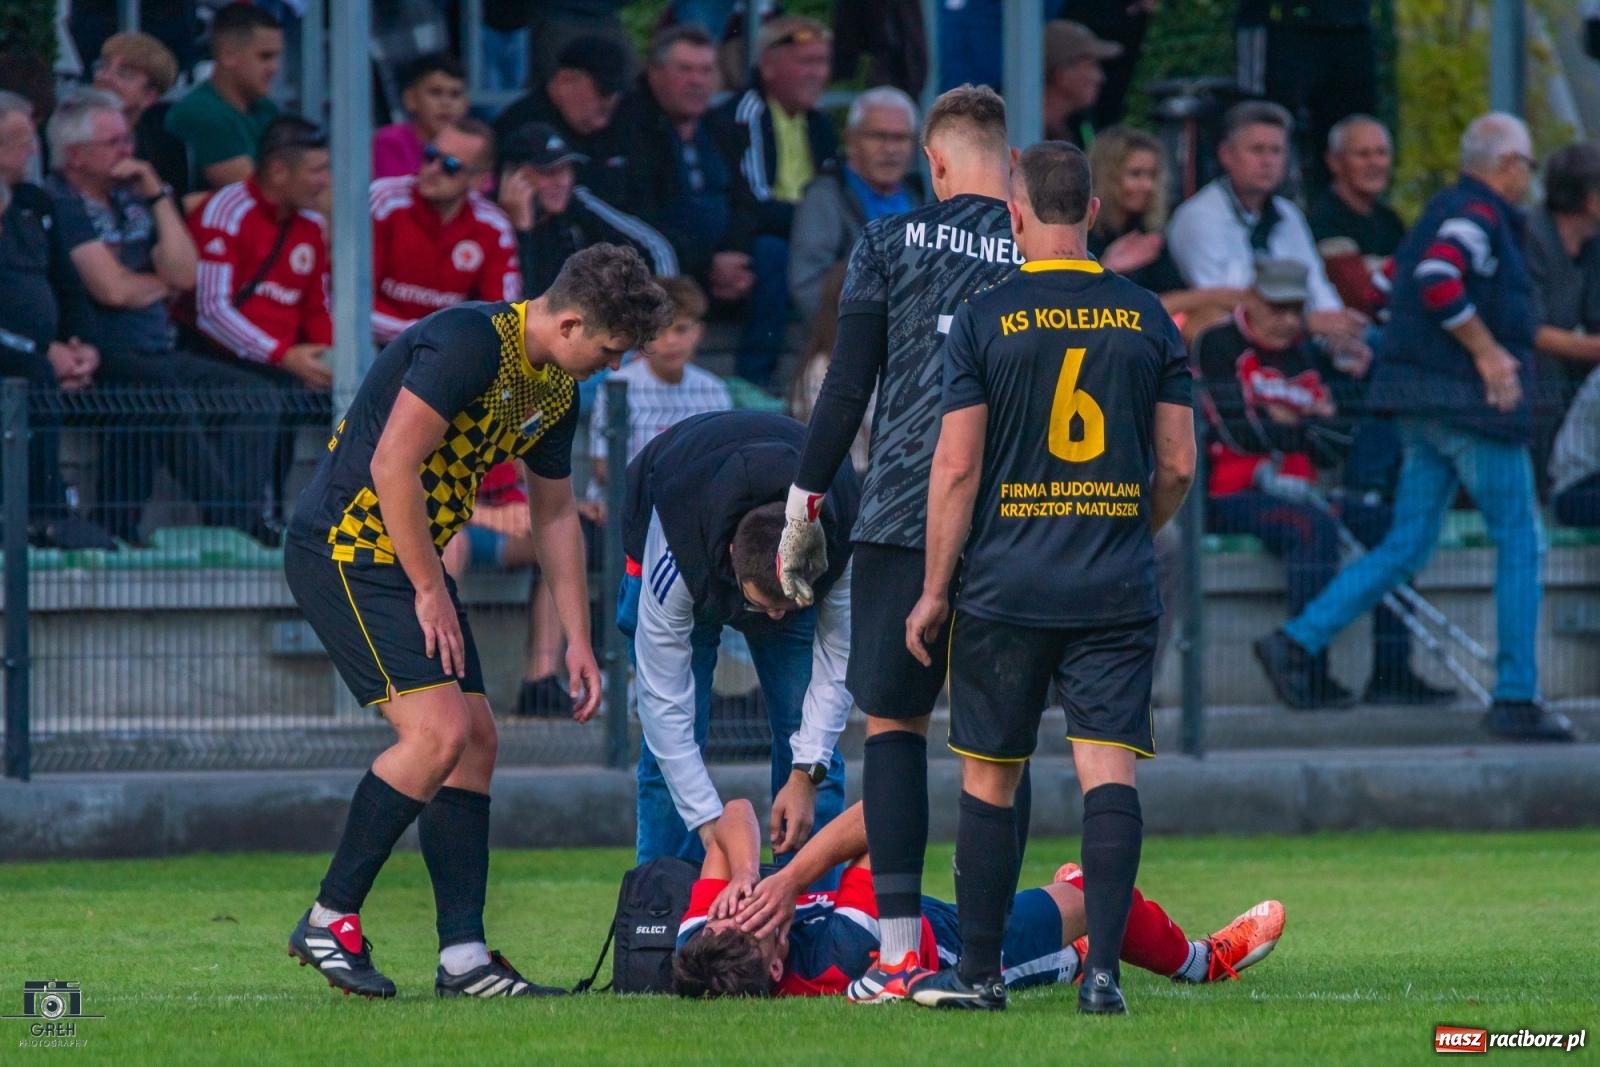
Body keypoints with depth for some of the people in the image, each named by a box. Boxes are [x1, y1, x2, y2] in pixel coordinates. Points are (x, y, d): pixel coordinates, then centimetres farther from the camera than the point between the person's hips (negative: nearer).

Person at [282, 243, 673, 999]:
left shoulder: (556, 392, 9)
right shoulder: (469, 343, -21)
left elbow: (555, 513, 21)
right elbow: (392, 465, -24)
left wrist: (578, 640, 17)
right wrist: (430, 591, -18)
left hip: (409, 557, 10)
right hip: (346, 547, -10)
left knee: (475, 741, 4)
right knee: (438, 730, -18)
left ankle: (464, 958, 5)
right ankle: (330, 921, -8)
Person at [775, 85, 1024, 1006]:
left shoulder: (892, 243, 2)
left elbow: (848, 386, 0)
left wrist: (804, 507, 7)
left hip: (904, 515, -1)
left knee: (894, 721, 5)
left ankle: (901, 949, -4)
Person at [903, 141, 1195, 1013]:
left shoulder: (984, 320, -4)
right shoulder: (1148, 318, 3)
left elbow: (957, 465, -6)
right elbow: (1178, 464, 5)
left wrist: (933, 591, 1)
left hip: (1006, 588, -2)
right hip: (1119, 594, 2)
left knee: (988, 779, 9)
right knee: (1108, 770, -2)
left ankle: (979, 971, 13)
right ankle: (1102, 968, -12)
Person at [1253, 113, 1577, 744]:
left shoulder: (1444, 211, 18)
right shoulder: (1479, 214, -12)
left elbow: (1397, 285, 25)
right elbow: (1438, 279, -28)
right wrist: (1487, 350, -21)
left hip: (1423, 407, 9)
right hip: (1472, 406, -9)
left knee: (1405, 550, 9)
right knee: (1520, 545, 0)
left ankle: (1297, 642, -1)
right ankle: (1516, 701, 1)